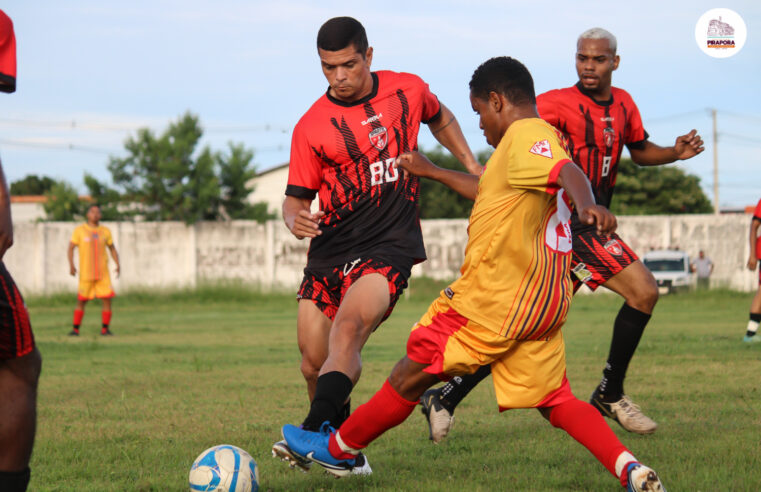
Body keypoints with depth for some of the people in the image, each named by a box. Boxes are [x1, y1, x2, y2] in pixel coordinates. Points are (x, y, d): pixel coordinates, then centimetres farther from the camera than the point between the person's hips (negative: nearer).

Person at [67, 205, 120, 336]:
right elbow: (71, 248, 1)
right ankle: (75, 329, 9)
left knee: (107, 299, -6)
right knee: (81, 302, -1)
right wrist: (71, 265, -12)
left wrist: (117, 264, 4)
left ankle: (105, 329, 4)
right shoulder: (79, 230, 1)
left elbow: (112, 249, 18)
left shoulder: (105, 231, 8)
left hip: (103, 273, 2)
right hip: (86, 273, -2)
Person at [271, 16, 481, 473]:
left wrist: (472, 166, 20)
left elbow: (441, 119, 28)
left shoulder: (408, 89, 4)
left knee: (348, 330, -28)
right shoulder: (311, 127, 0)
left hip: (390, 246, -3)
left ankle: (314, 435, -43)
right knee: (314, 362, 1)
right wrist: (296, 219, -19)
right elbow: (296, 197, 4)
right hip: (330, 250, 3)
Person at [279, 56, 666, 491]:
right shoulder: (546, 139, 21)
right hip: (545, 300, 9)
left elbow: (569, 172, -30)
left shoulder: (525, 134, -10)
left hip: (497, 294, -9)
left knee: (413, 373, 5)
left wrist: (587, 205, -51)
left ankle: (339, 449, 19)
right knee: (555, 399, 6)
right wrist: (431, 172, 46)